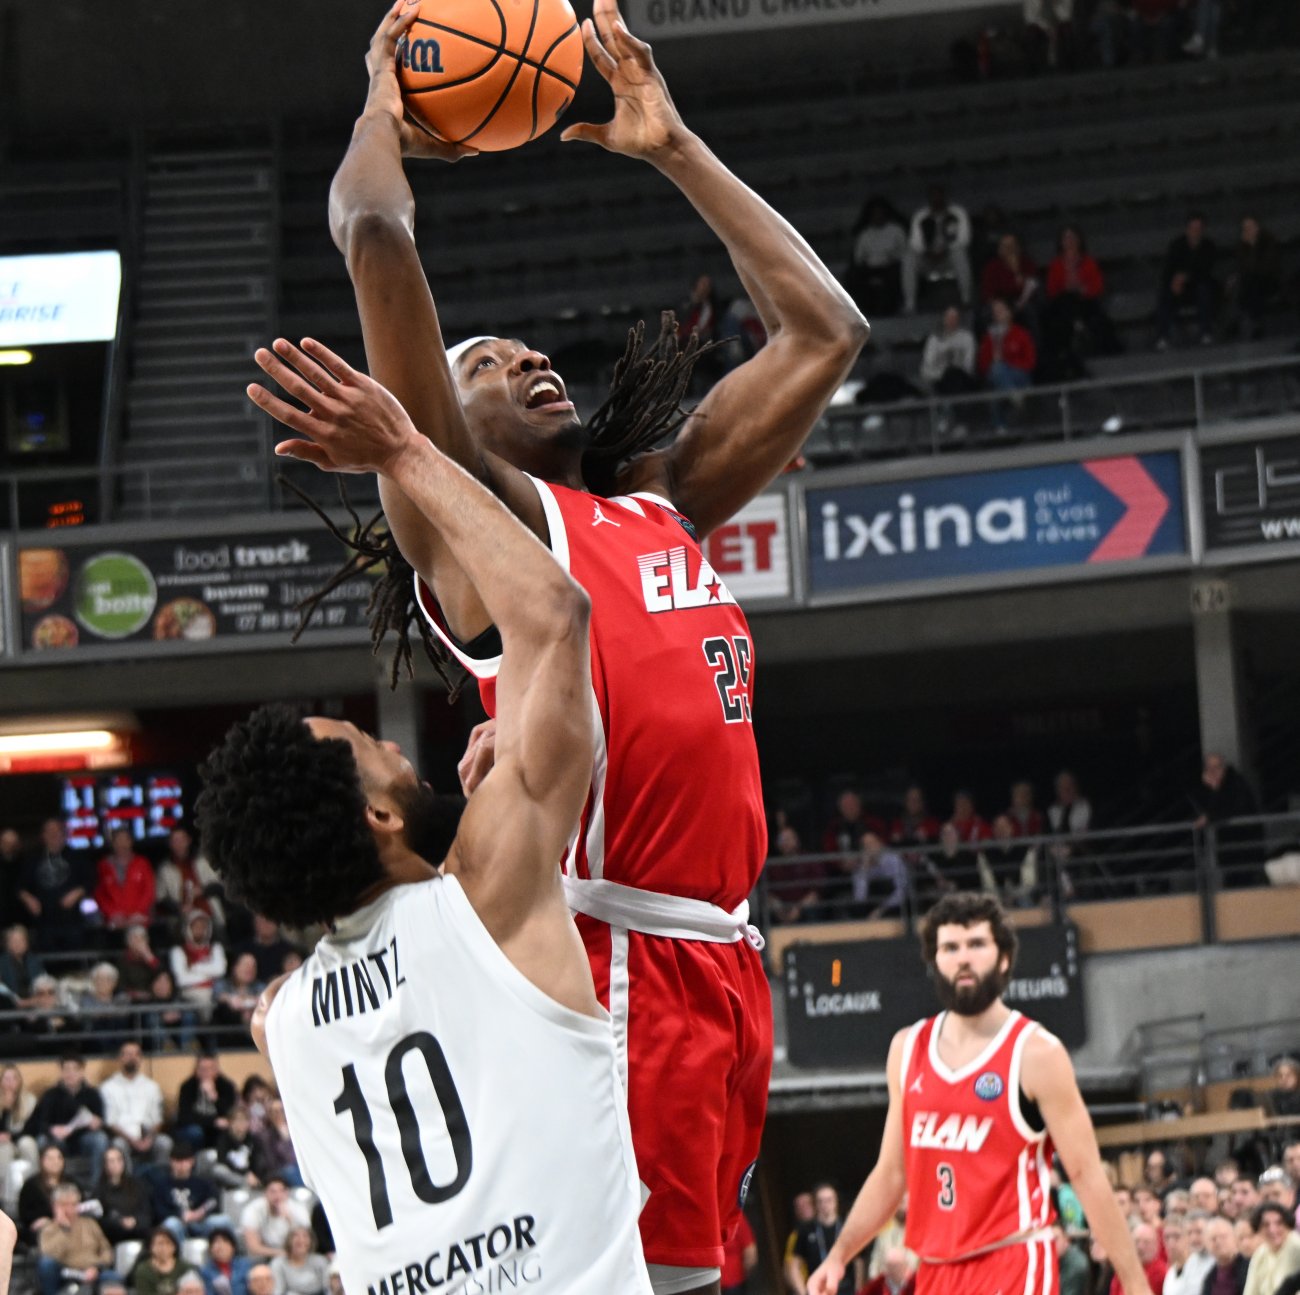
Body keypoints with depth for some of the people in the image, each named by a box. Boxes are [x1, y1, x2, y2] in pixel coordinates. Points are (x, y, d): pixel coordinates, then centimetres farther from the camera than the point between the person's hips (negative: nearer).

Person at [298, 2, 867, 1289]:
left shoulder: (666, 505, 23)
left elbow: (823, 332, 28)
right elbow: (373, 234, -8)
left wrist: (671, 146, 28)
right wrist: (384, 112, 12)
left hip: (720, 965, 8)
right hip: (605, 971, -8)